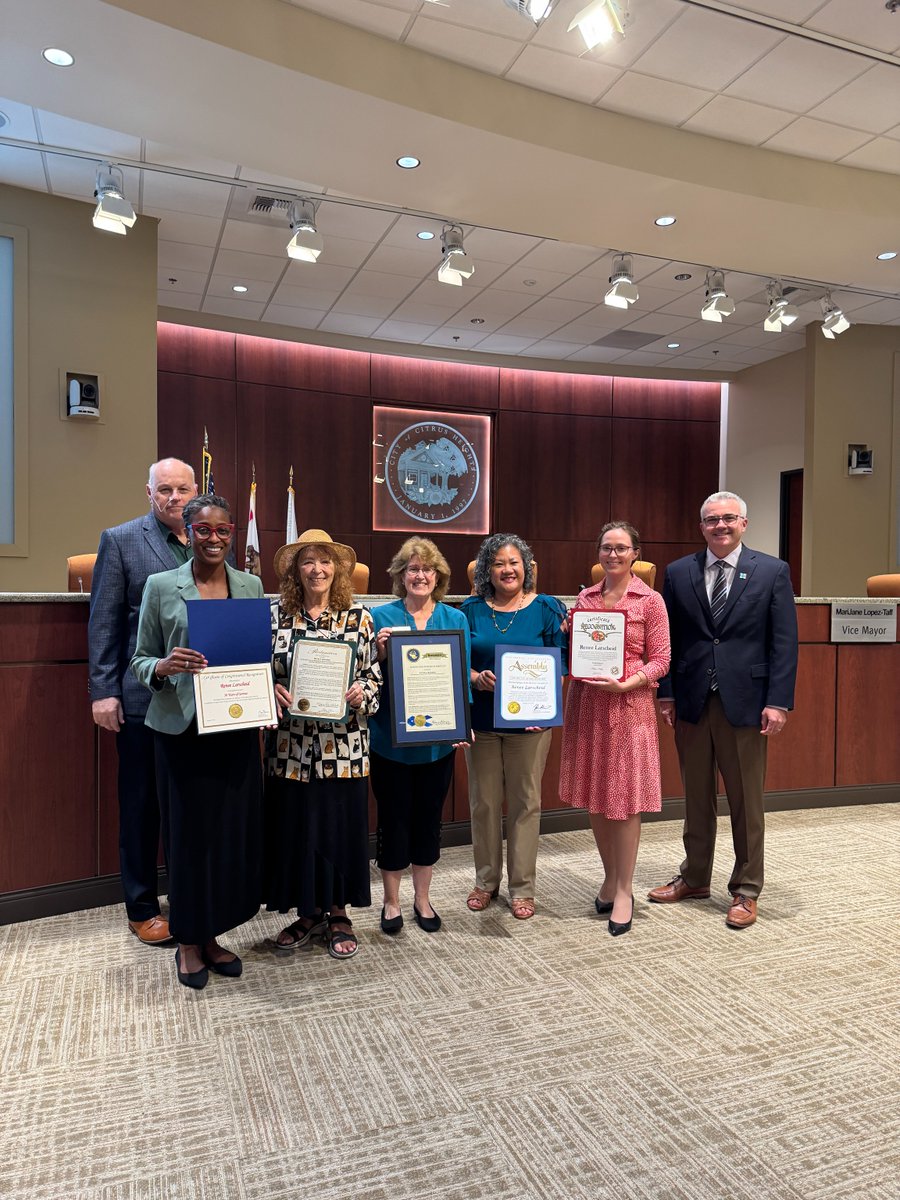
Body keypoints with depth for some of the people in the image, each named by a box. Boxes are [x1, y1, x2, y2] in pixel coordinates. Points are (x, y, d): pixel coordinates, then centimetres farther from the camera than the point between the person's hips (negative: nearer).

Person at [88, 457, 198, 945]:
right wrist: (103, 692, -8)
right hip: (143, 697, -2)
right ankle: (142, 909, 25)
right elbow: (103, 622, -3)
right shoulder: (120, 540, 0)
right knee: (141, 804, 10)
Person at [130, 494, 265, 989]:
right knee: (189, 831, 4)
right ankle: (188, 943, 23)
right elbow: (140, 659, 3)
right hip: (181, 728, -2)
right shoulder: (160, 586, 1)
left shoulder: (251, 585, 8)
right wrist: (163, 666, -18)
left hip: (237, 727, 3)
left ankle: (211, 936, 27)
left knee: (234, 829, 7)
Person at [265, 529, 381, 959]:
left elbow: (374, 673, 5)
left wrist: (362, 695, -15)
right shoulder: (276, 615, 2)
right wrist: (272, 691, -12)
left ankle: (338, 914, 27)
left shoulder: (358, 617, 1)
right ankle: (308, 912, 28)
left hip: (343, 746, 0)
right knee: (295, 828, 8)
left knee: (342, 826, 7)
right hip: (290, 746, 1)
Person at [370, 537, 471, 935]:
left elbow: (463, 676, 3)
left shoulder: (455, 619, 2)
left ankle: (422, 899, 32)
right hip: (391, 738, -2)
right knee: (393, 818, 8)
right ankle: (391, 901, 28)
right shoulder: (381, 617, -5)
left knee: (428, 817, 14)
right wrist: (379, 653, -21)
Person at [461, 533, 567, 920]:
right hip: (481, 717, 1)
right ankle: (486, 880, 27)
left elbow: (558, 664, -3)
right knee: (484, 801, 10)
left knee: (525, 802, 8)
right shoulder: (471, 609, 2)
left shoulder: (545, 608, -1)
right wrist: (476, 679, -16)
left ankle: (522, 887, 22)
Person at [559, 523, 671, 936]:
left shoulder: (650, 601, -3)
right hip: (585, 704, 4)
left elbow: (660, 661, -4)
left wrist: (625, 684, -18)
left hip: (628, 706, -4)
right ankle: (610, 876, 29)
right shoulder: (585, 597, 10)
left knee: (625, 799, 1)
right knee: (594, 797, 11)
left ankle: (624, 890, 15)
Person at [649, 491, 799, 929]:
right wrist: (666, 694, 1)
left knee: (746, 802, 7)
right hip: (690, 703, 2)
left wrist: (778, 701, -9)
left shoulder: (772, 571, 0)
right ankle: (694, 878, 30)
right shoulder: (678, 573, 5)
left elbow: (784, 642, -3)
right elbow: (668, 639, 7)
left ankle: (745, 890, 23)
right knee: (696, 797, 15)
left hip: (745, 703, -2)